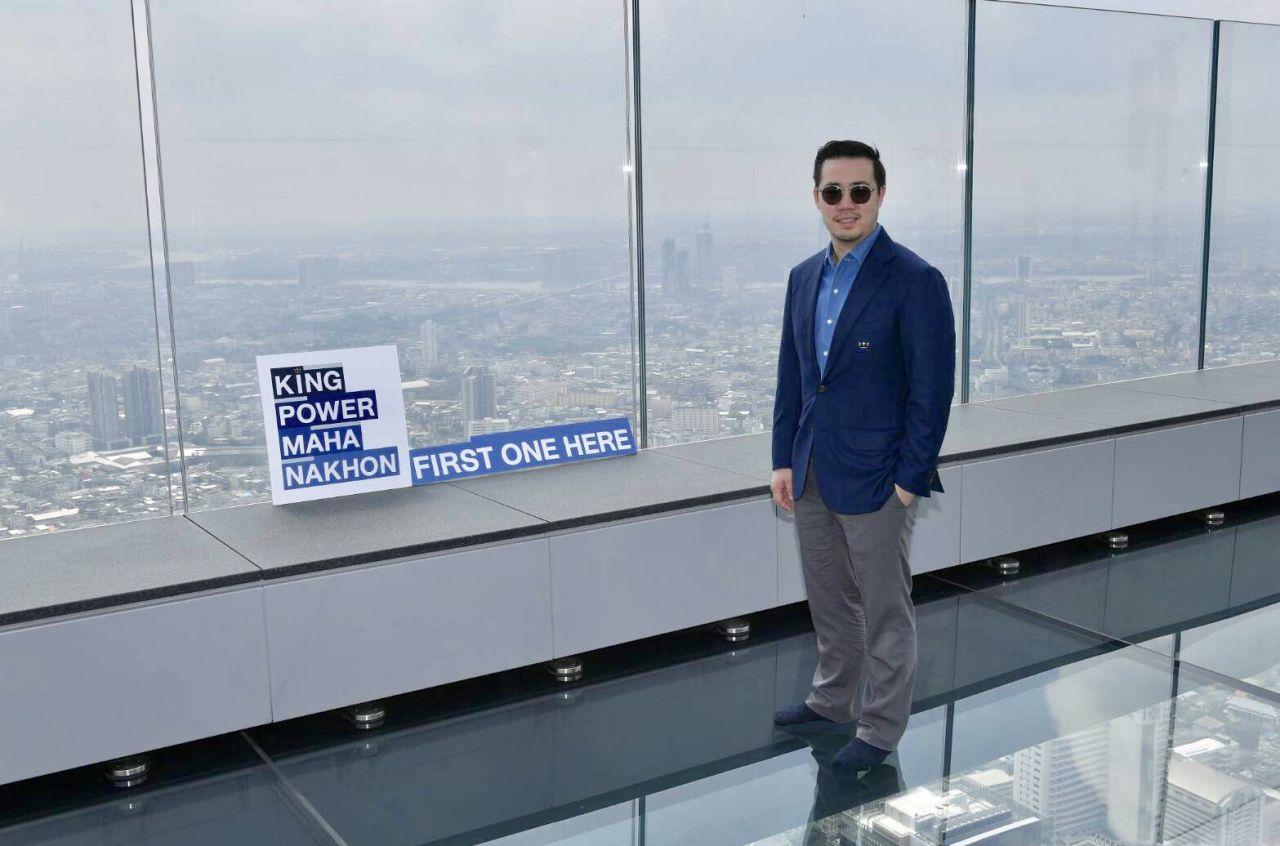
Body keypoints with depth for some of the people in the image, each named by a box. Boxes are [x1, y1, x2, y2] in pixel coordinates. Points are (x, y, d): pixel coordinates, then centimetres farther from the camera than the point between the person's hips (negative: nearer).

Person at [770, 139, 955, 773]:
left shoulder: (916, 281, -13)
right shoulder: (804, 277, 9)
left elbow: (932, 389, -13)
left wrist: (909, 479, -15)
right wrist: (784, 459, 8)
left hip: (877, 477, -6)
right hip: (812, 476, 7)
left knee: (885, 612, 7)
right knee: (829, 601, 21)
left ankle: (881, 729, 23)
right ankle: (833, 699, 39)